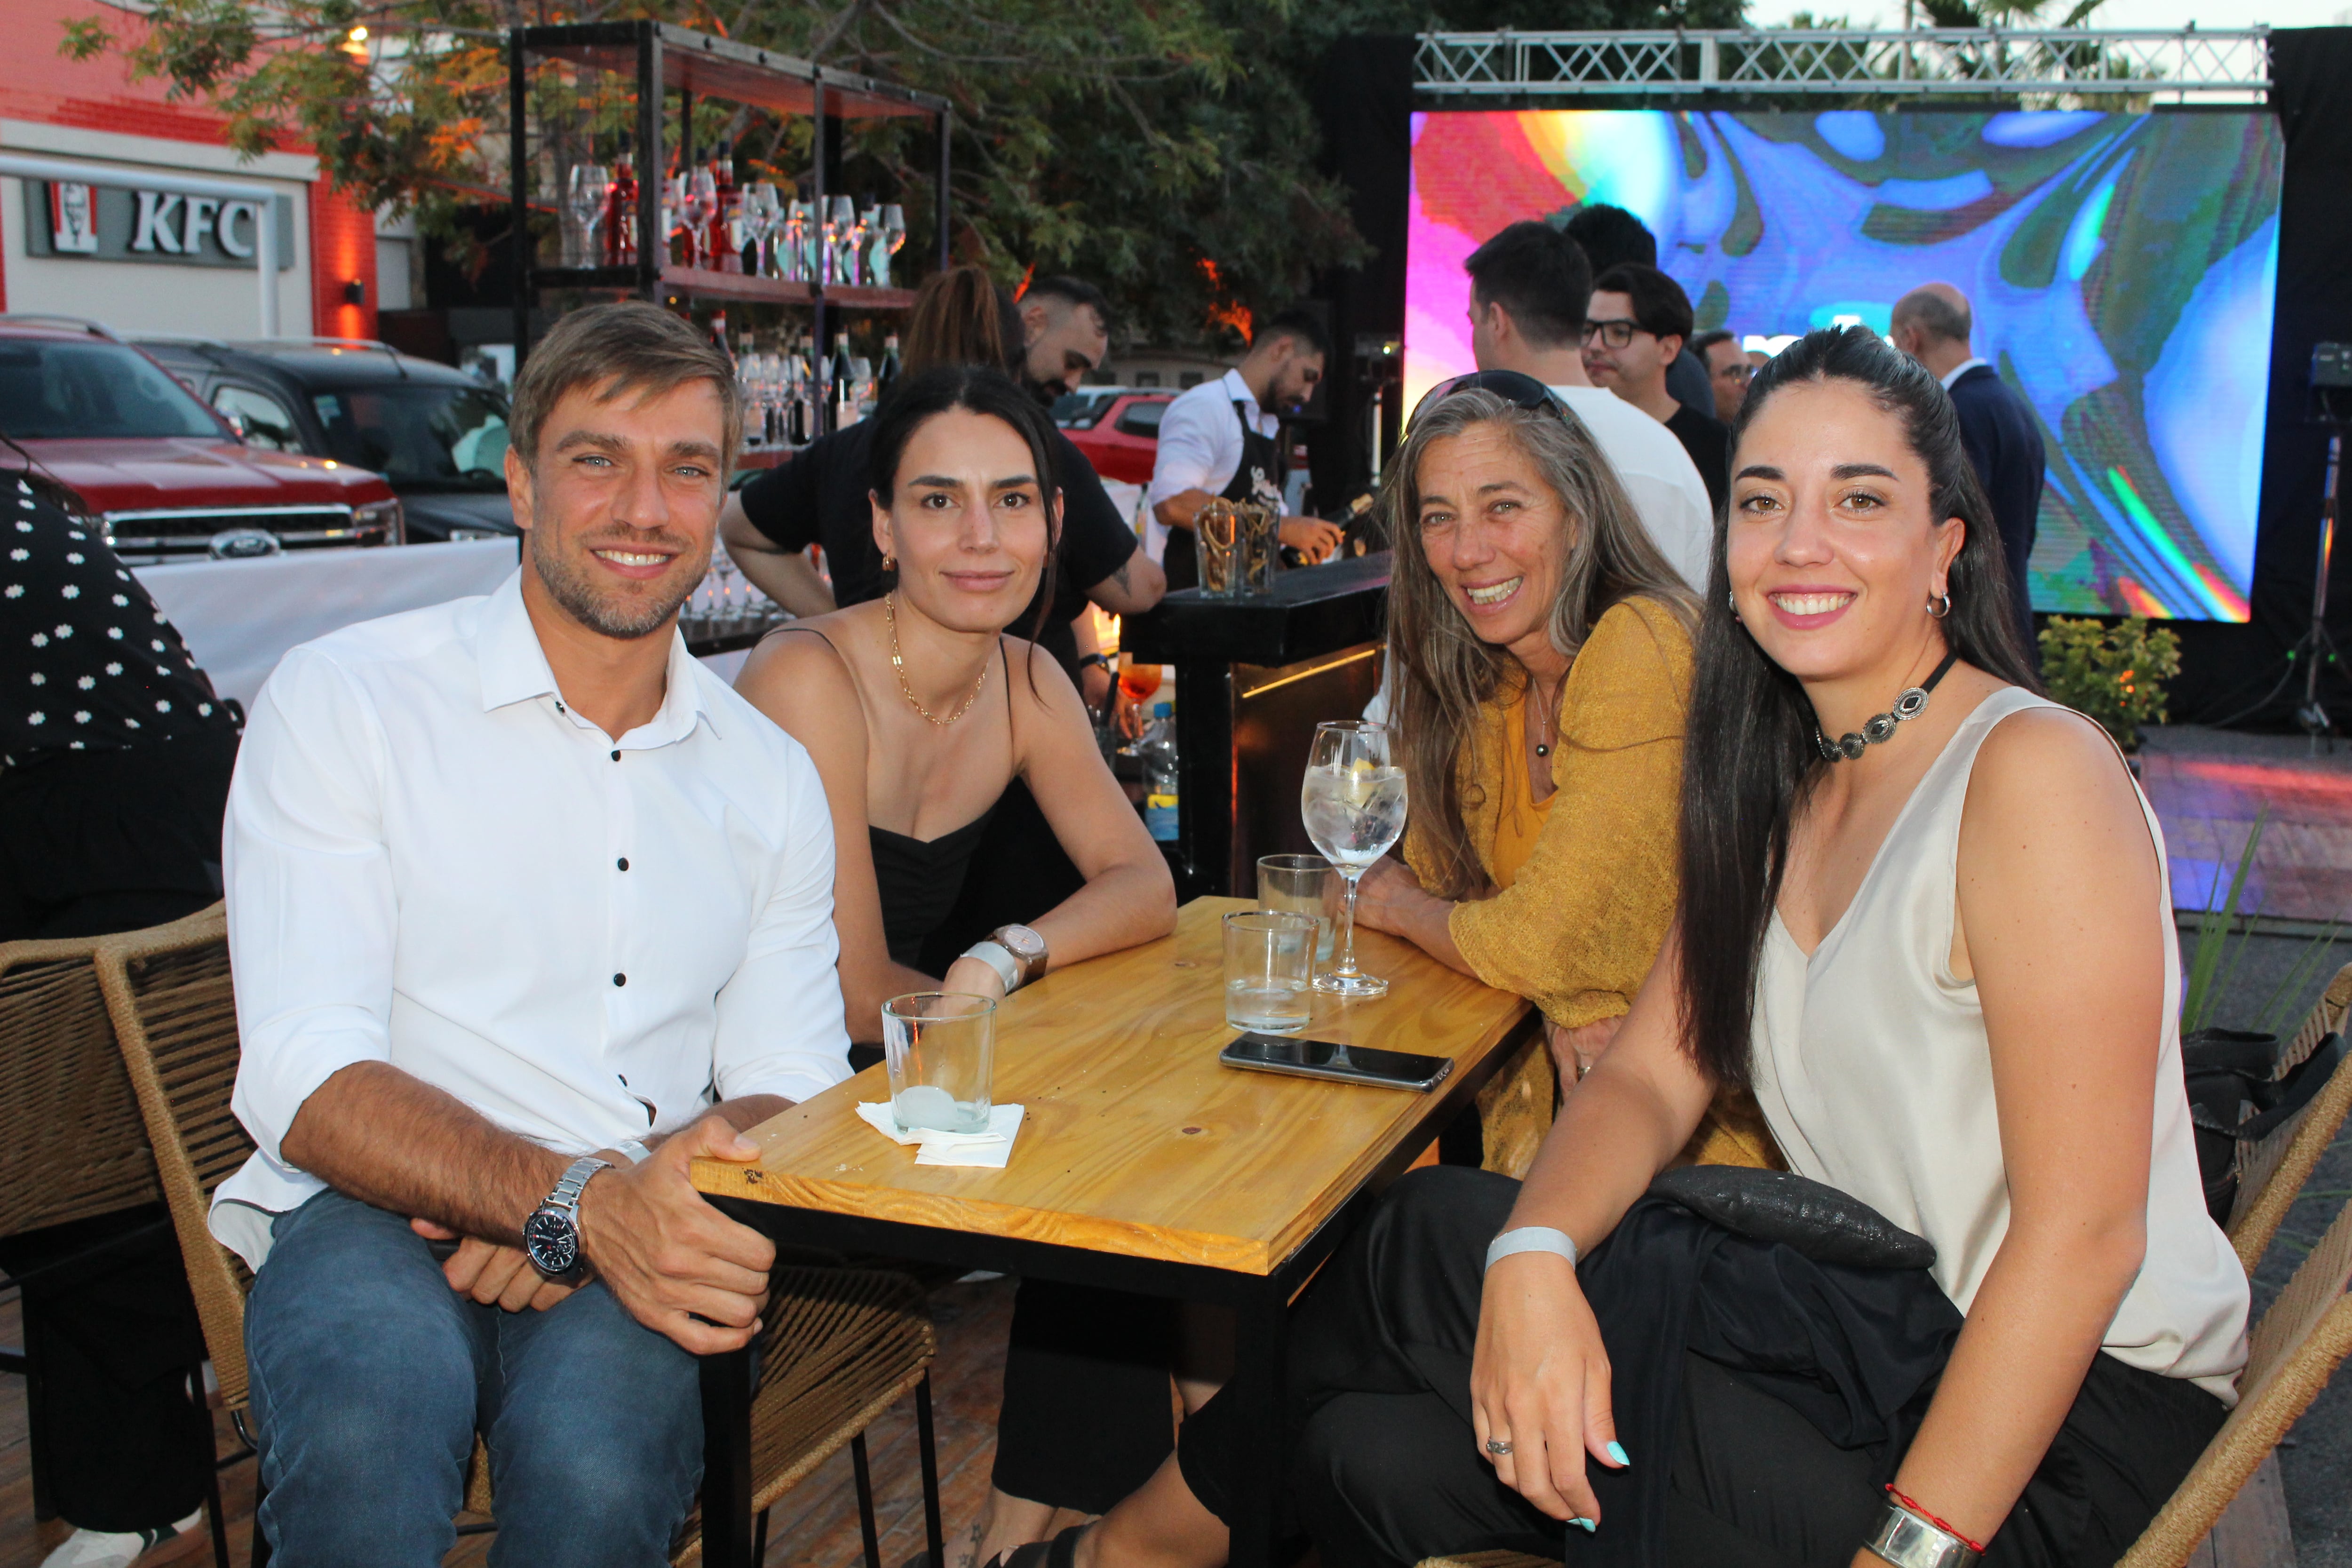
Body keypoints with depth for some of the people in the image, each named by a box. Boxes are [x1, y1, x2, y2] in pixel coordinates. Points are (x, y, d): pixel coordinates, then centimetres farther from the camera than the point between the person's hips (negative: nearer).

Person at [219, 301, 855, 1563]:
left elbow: (789, 1084, 11)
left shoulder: (769, 776, 15)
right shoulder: (345, 700, 1)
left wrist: (625, 1199, -12)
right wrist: (578, 1200, -25)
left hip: (629, 1232, 3)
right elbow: (308, 1083, -8)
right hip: (377, 1215, -2)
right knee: (368, 1440, -36)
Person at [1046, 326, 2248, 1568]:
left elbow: (2084, 1231, -21)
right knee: (1387, 1449, -13)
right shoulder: (1782, 792, 9)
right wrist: (1534, 1256, -18)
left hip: (2063, 1424, -6)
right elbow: (1652, 1075, 3)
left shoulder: (2032, 771, -17)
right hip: (1890, 1331, 6)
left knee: (1434, 1246, -13)